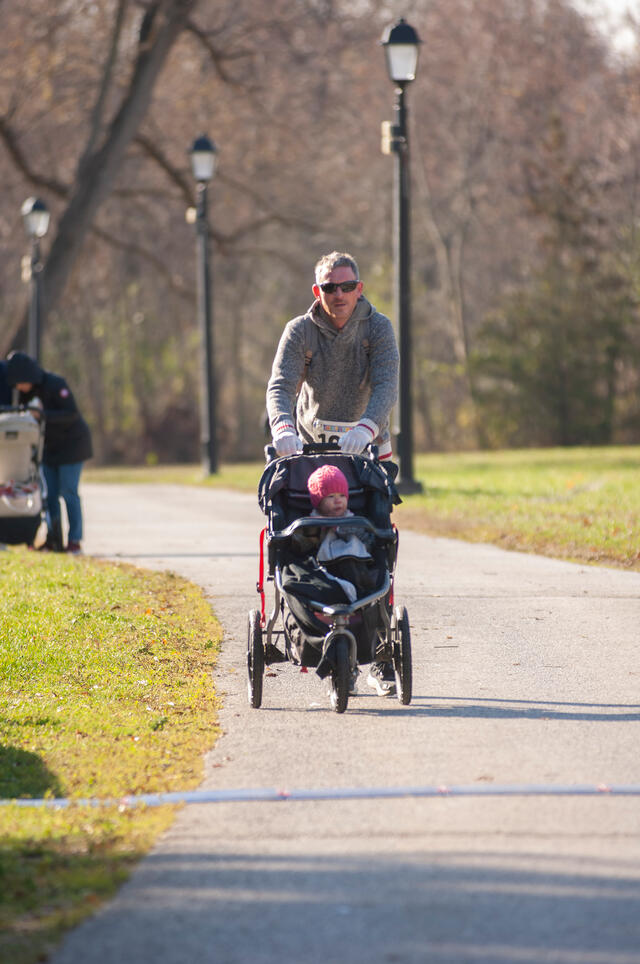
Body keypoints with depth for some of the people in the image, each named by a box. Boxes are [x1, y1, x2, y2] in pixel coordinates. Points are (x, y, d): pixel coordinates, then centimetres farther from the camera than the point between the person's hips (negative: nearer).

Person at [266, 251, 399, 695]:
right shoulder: (301, 331, -6)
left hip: (369, 448, 0)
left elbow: (386, 385, -21)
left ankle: (381, 656, -1)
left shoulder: (378, 328, -7)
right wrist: (283, 427, -41)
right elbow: (281, 385, -19)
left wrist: (368, 426, -41)